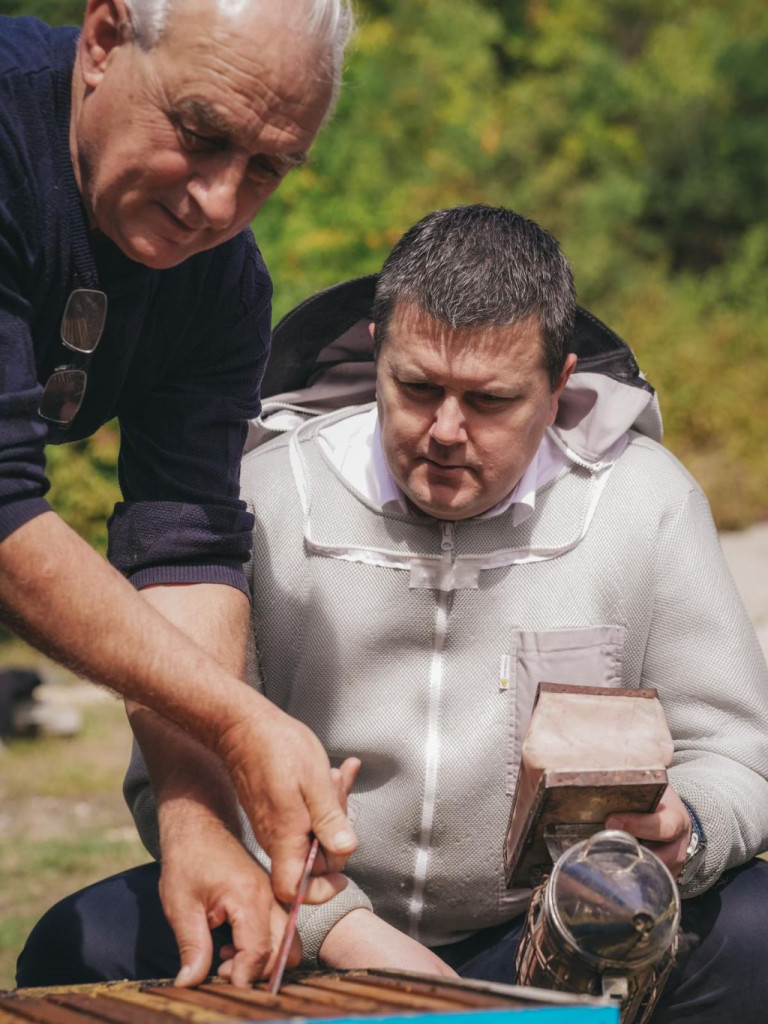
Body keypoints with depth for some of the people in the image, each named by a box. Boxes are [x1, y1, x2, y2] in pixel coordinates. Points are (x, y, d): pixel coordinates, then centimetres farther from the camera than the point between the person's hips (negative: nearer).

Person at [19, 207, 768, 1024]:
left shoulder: (646, 502, -2)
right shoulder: (262, 498, -5)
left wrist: (680, 838, -24)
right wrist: (345, 930, -20)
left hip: (557, 943, 0)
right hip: (310, 943, 0)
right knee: (83, 947, -27)